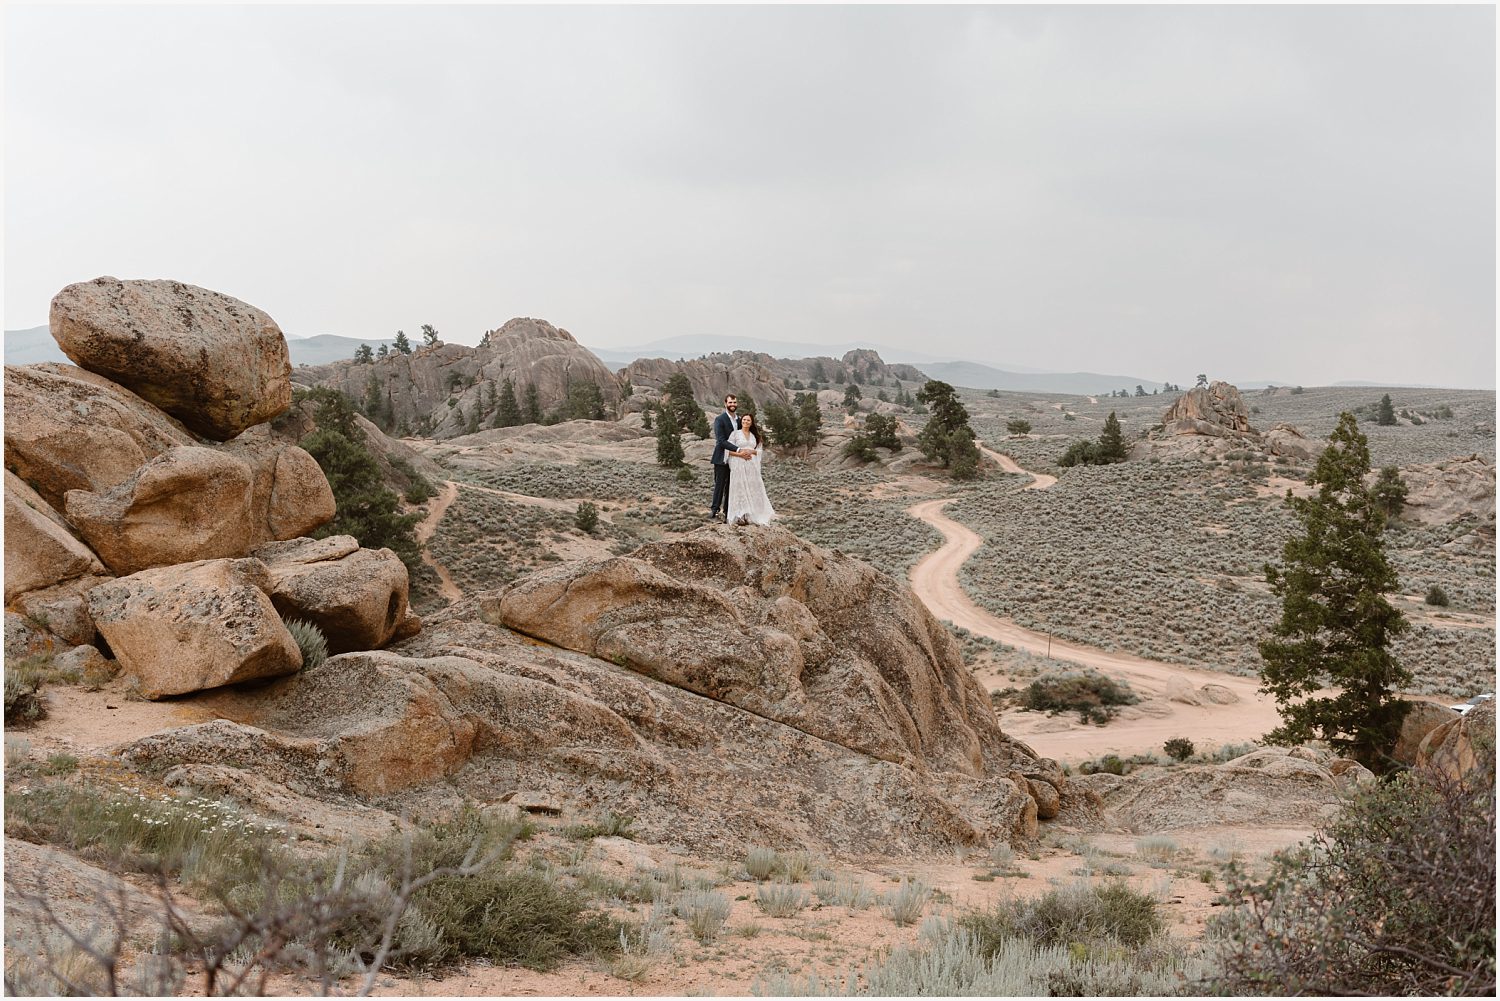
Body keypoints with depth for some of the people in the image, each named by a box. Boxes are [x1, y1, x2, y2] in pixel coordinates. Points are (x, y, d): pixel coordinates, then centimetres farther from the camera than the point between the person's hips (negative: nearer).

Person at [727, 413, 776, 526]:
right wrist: (740, 453, -16)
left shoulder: (754, 436, 16)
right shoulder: (735, 434, 4)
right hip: (739, 465, -4)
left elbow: (759, 450, 12)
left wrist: (752, 451, -8)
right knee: (740, 489, -6)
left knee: (753, 489, -1)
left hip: (752, 466, 4)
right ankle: (740, 516, -6)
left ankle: (751, 515, 3)